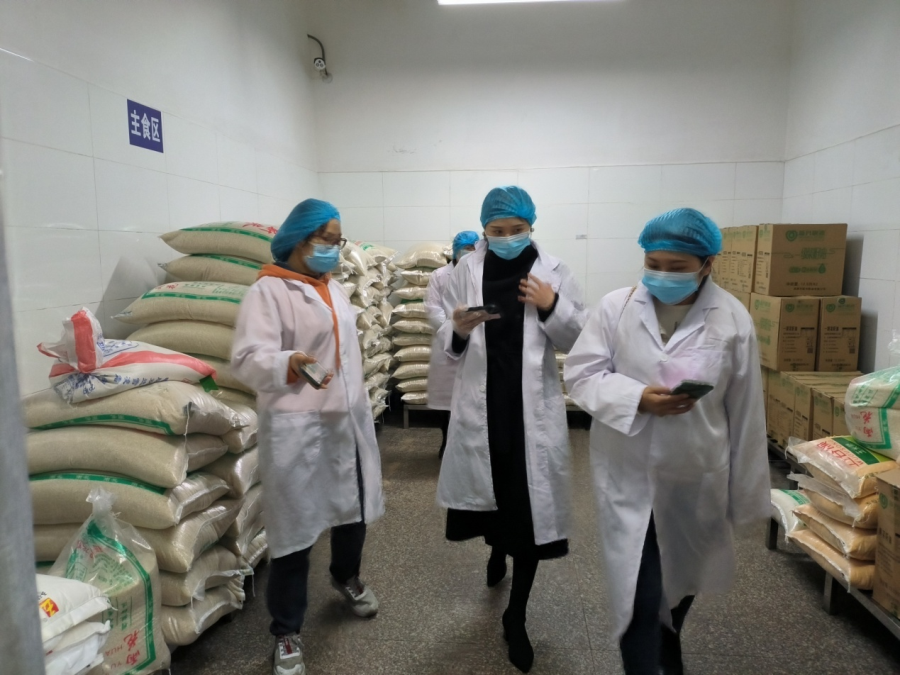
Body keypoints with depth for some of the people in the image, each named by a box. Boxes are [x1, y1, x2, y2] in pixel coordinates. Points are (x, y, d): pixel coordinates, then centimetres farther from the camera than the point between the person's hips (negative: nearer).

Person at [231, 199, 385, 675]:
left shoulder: (333, 289, 15)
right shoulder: (268, 291, -11)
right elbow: (247, 358, -22)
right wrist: (289, 364, -42)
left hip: (348, 419, 8)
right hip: (296, 426, -7)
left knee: (354, 505, 18)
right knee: (295, 526, 1)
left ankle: (346, 577, 47)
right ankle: (286, 632, 19)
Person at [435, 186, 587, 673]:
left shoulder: (553, 271, -1)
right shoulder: (466, 271, 1)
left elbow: (577, 341, 1)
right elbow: (446, 345, 1)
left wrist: (552, 308, -16)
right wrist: (459, 331, -21)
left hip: (533, 408, -1)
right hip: (480, 406, 1)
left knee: (530, 507, 2)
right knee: (491, 492, 16)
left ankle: (516, 617, 20)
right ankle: (497, 549, 53)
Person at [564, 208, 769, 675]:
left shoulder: (732, 319, -8)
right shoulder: (615, 307, -9)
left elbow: (745, 413, -3)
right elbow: (582, 374, -6)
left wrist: (745, 494, 2)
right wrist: (638, 398, -24)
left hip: (696, 477, 2)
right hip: (628, 475, -1)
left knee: (683, 575, 24)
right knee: (638, 591, -2)